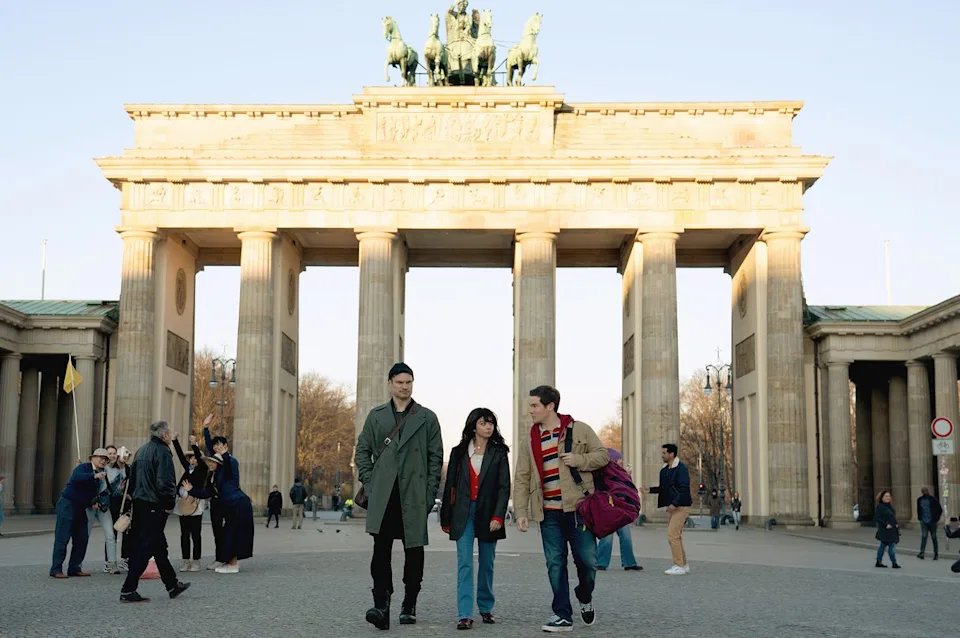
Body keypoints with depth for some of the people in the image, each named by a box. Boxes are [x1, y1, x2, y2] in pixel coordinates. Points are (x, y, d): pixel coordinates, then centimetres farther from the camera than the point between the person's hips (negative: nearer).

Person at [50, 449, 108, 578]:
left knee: (82, 538, 6)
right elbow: (76, 477, -34)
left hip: (80, 508, 8)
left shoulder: (101, 473, 12)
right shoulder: (83, 467, -12)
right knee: (62, 538, -7)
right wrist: (94, 476, -47)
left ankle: (74, 568, 13)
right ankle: (56, 569, -5)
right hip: (67, 505, -8)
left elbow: (94, 492, 19)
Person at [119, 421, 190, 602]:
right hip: (155, 507, -10)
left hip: (139, 504, 10)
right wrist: (171, 502, -9)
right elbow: (164, 483, -22)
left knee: (159, 546, 17)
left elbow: (132, 477, 20)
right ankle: (128, 590, -6)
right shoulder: (162, 452, -14)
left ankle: (172, 585, 27)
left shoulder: (142, 450, 15)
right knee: (145, 548, -5)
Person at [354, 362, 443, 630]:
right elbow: (362, 451, 12)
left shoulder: (427, 418, 7)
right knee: (381, 550, -9)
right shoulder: (376, 416, 11)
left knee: (413, 551, 5)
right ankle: (381, 606, -13)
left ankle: (409, 606, 17)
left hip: (414, 497, 0)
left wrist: (429, 493, -2)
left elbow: (436, 457, 6)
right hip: (383, 497, 0)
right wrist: (369, 484, 0)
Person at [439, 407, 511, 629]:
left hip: (487, 514, 0)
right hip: (463, 514, 0)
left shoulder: (499, 453, 4)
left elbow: (504, 487, -2)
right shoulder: (459, 452, 7)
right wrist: (445, 518, 8)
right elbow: (450, 486, 9)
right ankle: (464, 615, -11)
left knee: (486, 564, 9)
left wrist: (498, 516, -13)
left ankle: (486, 608, 24)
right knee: (465, 564, -7)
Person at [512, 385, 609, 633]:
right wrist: (521, 512, -2)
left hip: (579, 508, -2)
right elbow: (521, 479, 7)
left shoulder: (579, 430, 0)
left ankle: (585, 599, 29)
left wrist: (579, 460, -14)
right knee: (555, 565, 2)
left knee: (587, 560, 0)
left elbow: (603, 455, 4)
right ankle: (562, 615, 12)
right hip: (549, 513, 3)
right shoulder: (529, 440, 8)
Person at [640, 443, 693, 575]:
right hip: (671, 506, 9)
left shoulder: (681, 469, -14)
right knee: (676, 537, 12)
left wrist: (675, 503, -26)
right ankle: (684, 565, 20)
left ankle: (679, 566, -7)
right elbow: (663, 488, 20)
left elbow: (684, 489, -20)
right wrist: (649, 490, 7)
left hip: (681, 506, -9)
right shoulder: (664, 470, 12)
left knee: (672, 535, -13)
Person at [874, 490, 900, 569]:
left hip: (892, 530, 9)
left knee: (883, 545, 13)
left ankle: (879, 562, 19)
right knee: (892, 545, -10)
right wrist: (886, 525, -22)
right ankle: (894, 563, -8)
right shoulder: (879, 507, -11)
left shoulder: (890, 506, 15)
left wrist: (896, 524, 7)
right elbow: (876, 518, -16)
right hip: (885, 530, -9)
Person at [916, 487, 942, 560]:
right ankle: (922, 553, -15)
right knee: (923, 536, -9)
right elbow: (918, 510, 18)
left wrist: (937, 518, -3)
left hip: (932, 521, -2)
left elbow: (940, 510, -2)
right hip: (923, 522, 2)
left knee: (934, 537, 6)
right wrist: (919, 518, 11)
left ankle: (936, 554, 16)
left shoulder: (933, 499, -7)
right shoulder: (919, 500, 4)